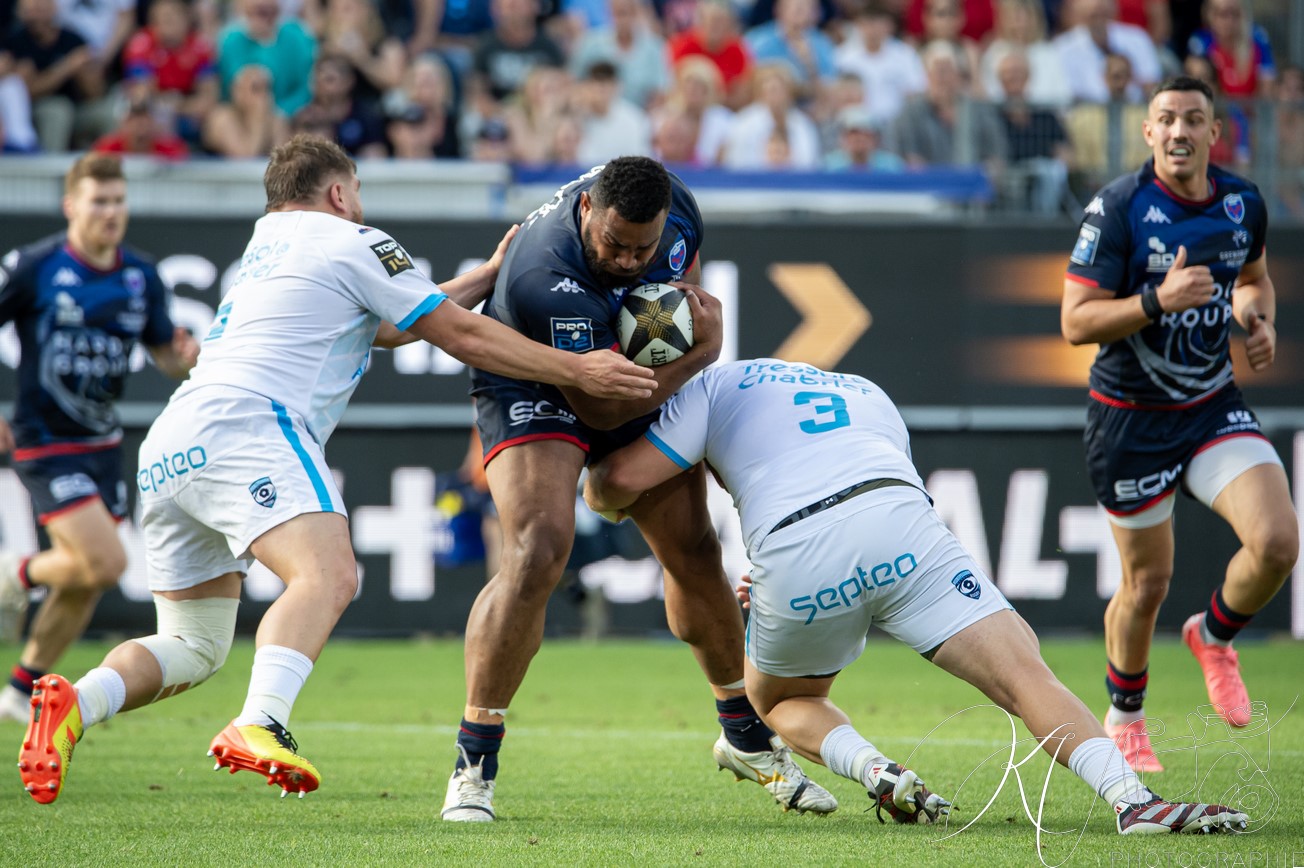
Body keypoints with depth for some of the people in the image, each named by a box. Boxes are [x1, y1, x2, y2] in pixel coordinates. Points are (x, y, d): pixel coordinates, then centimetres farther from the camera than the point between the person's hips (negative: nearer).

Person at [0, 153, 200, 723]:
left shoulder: (141, 276, 2)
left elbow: (167, 356, 9)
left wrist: (188, 355, -15)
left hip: (102, 443, 6)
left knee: (84, 580, 9)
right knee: (106, 564, -18)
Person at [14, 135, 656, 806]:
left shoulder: (267, 241, 34)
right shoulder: (351, 242, 10)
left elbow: (386, 326, 42)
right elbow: (462, 336, 10)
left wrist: (489, 274, 45)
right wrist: (576, 370, 17)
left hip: (167, 449, 9)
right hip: (244, 421, -9)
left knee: (194, 648, 15)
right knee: (327, 576, -27)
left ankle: (75, 703, -11)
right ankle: (259, 726, -52)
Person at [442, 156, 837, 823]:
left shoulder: (672, 204, -18)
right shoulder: (545, 278, -39)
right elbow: (598, 407, -30)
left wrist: (689, 308, -5)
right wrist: (698, 351, -26)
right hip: (531, 387, -7)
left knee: (694, 552, 9)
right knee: (538, 549, -27)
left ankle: (745, 738, 30)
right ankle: (473, 765, -19)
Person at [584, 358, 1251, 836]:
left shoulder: (716, 385, 28)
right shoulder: (867, 395, 41)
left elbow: (618, 481, 17)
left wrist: (595, 487, 41)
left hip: (795, 558, -2)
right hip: (901, 522, 2)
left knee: (782, 702, 27)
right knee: (1024, 675, -4)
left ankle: (869, 767, -2)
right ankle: (1129, 796, -28)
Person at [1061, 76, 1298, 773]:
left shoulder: (1244, 204, 0)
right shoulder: (1117, 207, -15)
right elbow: (1075, 322, -17)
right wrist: (1158, 301, -31)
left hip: (1214, 406, 4)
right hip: (1131, 419, -4)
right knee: (1147, 583, 3)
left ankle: (1213, 636, 16)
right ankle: (1123, 718, 30)